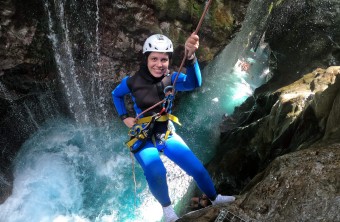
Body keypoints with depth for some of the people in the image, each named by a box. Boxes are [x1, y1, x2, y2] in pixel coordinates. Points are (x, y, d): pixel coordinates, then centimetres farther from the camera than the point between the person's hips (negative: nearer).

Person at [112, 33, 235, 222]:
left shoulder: (171, 79, -12)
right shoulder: (132, 82, -15)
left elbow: (194, 83, -35)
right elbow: (116, 95, 9)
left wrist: (190, 57, -53)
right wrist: (124, 117, -5)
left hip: (168, 135, 3)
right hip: (144, 139, -3)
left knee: (197, 168, 4)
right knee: (156, 173, -31)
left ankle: (214, 198, 33)